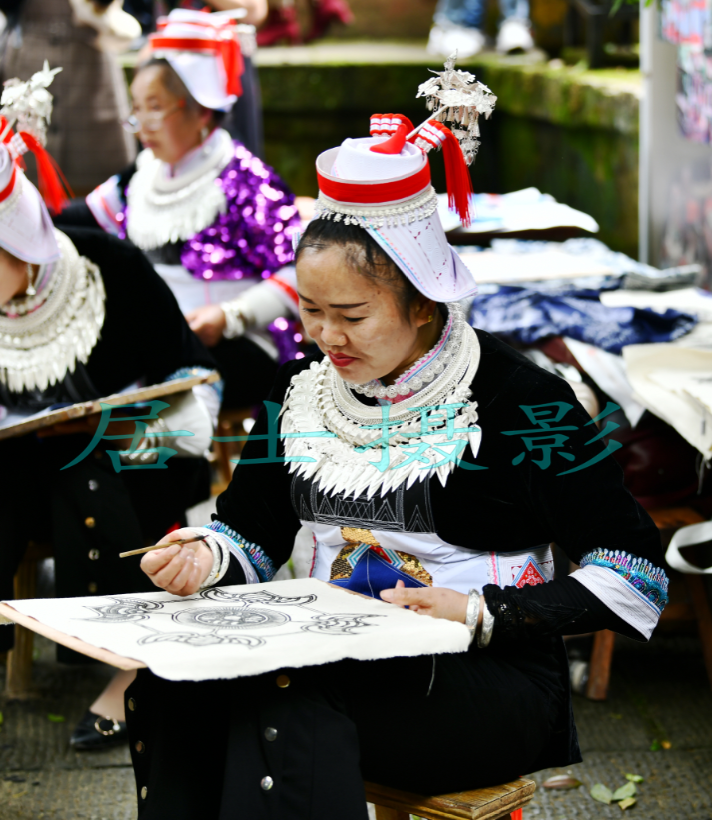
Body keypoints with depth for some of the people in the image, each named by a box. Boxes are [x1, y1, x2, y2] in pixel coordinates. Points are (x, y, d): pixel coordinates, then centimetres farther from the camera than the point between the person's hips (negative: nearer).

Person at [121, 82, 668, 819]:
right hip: (336, 660, 5)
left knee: (283, 697, -33)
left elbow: (636, 575, -7)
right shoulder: (302, 391, 10)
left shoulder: (516, 399, -8)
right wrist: (206, 556, -5)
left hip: (490, 684, -5)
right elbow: (251, 534, 19)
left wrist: (480, 612, -16)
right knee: (164, 686, -24)